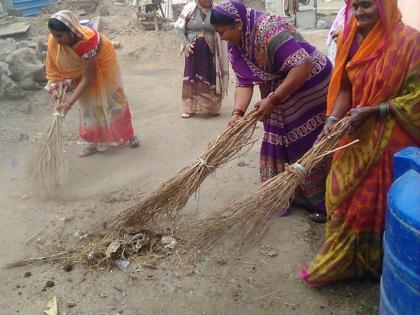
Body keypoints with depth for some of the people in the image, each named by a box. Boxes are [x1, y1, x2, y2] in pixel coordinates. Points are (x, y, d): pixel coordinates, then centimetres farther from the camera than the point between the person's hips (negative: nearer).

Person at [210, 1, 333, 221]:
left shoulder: (270, 30, -30)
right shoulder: (235, 47, -2)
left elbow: (304, 65, -35)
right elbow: (244, 83, -5)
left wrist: (272, 100, -33)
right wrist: (238, 112, -22)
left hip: (311, 93, -8)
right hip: (282, 101, 9)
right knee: (279, 147, 13)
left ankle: (325, 204, 15)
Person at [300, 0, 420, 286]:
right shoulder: (352, 39, 1)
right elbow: (346, 88, 4)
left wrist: (372, 111, -20)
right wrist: (333, 119, -11)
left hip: (391, 137, -5)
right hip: (357, 133, 5)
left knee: (377, 203, 6)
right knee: (342, 195, 9)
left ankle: (372, 265, 28)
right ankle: (340, 261, 29)